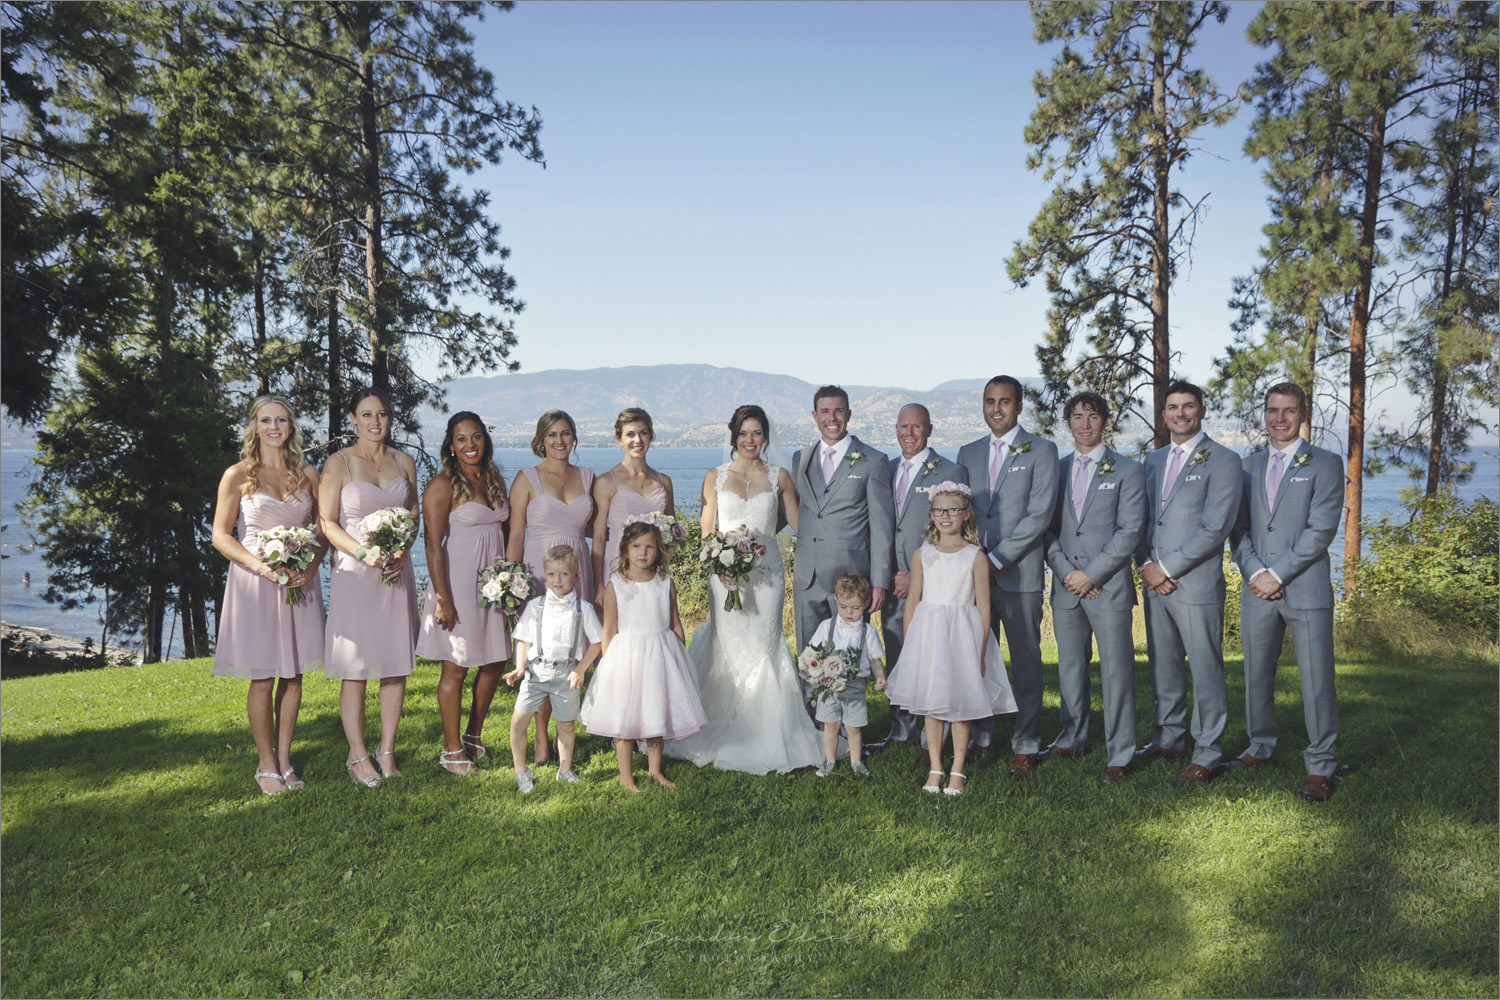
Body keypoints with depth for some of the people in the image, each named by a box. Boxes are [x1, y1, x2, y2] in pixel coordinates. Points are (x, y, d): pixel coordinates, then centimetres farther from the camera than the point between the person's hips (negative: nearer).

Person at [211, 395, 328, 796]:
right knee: (262, 680, 0)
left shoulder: (307, 474, 8)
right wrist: (260, 565, -16)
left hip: (299, 583, 3)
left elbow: (323, 529, 12)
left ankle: (284, 758, 19)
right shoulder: (238, 475, 0)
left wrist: (313, 565, -7)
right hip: (255, 583, -3)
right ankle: (267, 765, 13)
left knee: (293, 675, 7)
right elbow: (220, 535, -2)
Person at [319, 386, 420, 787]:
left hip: (397, 571, 4)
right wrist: (364, 553, -17)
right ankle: (358, 755, 11)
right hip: (354, 573, -4)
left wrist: (402, 551, -5)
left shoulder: (404, 461, 10)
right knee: (355, 667, -1)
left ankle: (387, 750, 17)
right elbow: (327, 522, -4)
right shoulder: (338, 463, -1)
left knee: (397, 663, 5)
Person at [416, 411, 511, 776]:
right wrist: (443, 599, -18)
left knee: (493, 663, 12)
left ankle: (474, 735, 30)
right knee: (455, 667, 1)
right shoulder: (442, 485, -9)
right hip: (458, 583, -7)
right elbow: (434, 544, -14)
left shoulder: (494, 481, 11)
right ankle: (452, 749, 13)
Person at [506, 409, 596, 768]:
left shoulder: (586, 477, 11)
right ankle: (542, 739, 10)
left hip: (577, 573, 3)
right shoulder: (527, 479, 0)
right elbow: (515, 536, -2)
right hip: (539, 574, -3)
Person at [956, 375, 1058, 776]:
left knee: (1026, 663, 1)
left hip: (1018, 574, -4)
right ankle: (979, 738, 18)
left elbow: (1040, 514, -8)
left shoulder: (1041, 450, 1)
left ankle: (1026, 746, 11)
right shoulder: (968, 453, 16)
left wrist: (997, 559, -12)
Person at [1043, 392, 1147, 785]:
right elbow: (1048, 529, 9)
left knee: (1116, 671, -3)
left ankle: (1119, 755, 5)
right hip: (1066, 587, 4)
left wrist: (1091, 574, -12)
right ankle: (1073, 739, 26)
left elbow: (1130, 531, -6)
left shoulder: (1127, 471, 2)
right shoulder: (1056, 470, 12)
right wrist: (1065, 571, -6)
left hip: (1109, 587, -4)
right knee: (1070, 667, 12)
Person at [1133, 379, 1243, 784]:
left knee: (1206, 671, 0)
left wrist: (1167, 567, -13)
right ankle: (1169, 739, 28)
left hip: (1197, 584, -6)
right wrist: (1146, 564, -1)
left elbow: (1216, 527, -13)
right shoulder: (1153, 461, 16)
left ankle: (1208, 755, 9)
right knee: (1164, 666, 14)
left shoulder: (1223, 461, -5)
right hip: (1155, 583, 6)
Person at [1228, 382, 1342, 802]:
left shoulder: (1325, 464, 0)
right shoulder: (1250, 466, 14)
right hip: (1257, 590, 4)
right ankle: (1260, 747, 27)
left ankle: (1320, 766, 9)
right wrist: (1254, 572, -6)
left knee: (1316, 679, -1)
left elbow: (1321, 530, -9)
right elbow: (1238, 528, 10)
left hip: (1305, 589, -4)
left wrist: (1277, 573, -14)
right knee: (1256, 673, 11)